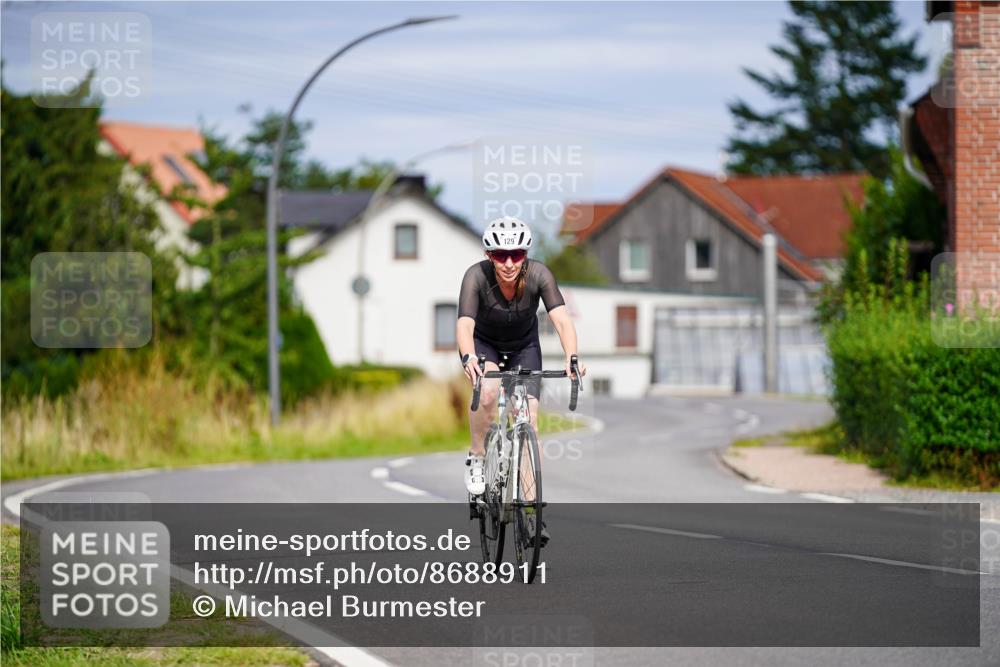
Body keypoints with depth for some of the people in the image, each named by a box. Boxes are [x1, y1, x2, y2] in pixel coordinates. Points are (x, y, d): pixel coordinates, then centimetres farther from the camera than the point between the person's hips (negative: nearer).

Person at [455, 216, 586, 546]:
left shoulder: (538, 274, -29)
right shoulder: (476, 276, -32)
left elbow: (562, 319, -37)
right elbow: (465, 324, -43)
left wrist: (572, 357, -55)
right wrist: (468, 358, -63)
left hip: (523, 347, 2)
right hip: (483, 343, -2)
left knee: (529, 417, -13)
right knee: (488, 391, -33)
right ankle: (477, 459, -10)